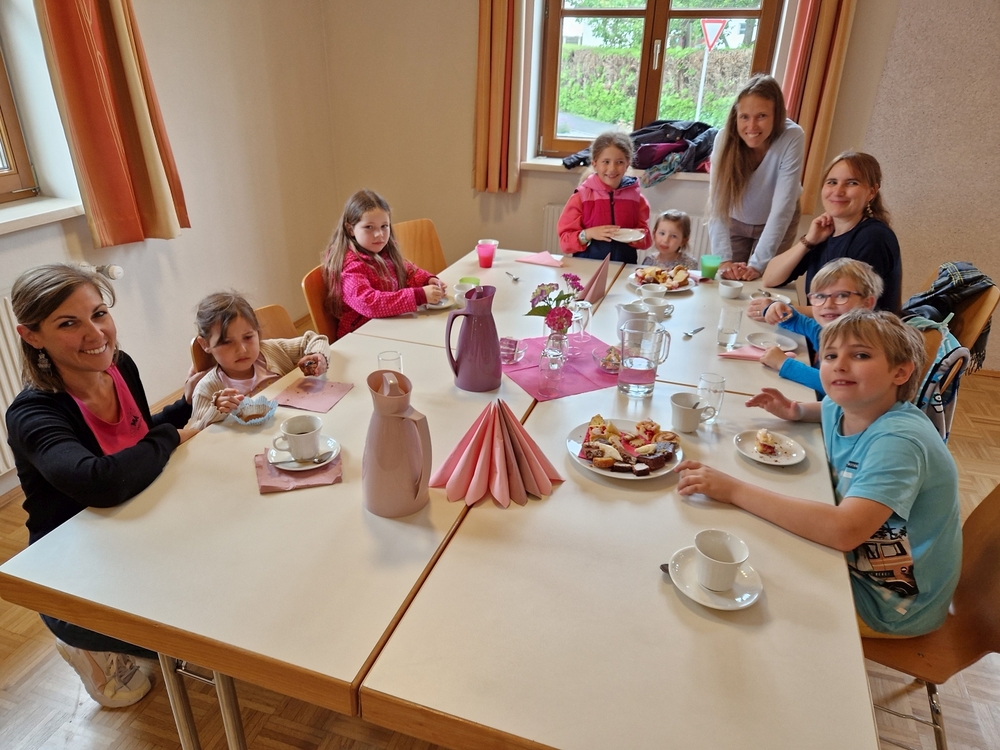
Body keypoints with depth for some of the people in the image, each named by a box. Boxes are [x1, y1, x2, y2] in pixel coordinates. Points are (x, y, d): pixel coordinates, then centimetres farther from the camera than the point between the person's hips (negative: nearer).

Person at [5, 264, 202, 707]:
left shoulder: (121, 366, -7)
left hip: (142, 541, 7)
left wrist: (186, 405, -6)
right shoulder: (33, 414, -27)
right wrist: (170, 437, -29)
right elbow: (100, 483, -47)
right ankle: (90, 648, 12)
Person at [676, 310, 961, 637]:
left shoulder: (898, 440, -31)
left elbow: (845, 530, -44)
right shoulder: (840, 409, -6)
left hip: (889, 602, -7)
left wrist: (734, 490, -43)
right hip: (853, 562, 7)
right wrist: (796, 411, 0)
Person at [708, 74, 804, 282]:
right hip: (735, 220, 1)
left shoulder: (792, 138, -30)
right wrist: (724, 259, -43)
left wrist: (757, 264, -39)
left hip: (776, 224, -1)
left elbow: (782, 208, -33)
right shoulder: (725, 137, -26)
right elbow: (717, 204, -32)